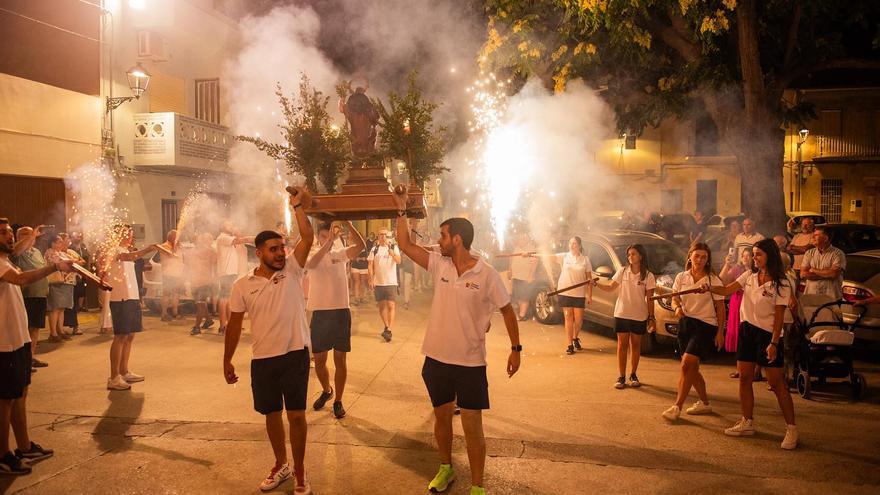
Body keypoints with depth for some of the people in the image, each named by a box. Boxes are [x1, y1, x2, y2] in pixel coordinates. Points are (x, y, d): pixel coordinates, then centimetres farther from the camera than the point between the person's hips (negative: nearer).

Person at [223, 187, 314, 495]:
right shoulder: (242, 285, 0)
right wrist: (227, 361, 8)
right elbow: (234, 324, 6)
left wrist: (297, 207, -22)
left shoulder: (292, 270, -2)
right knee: (272, 415, 15)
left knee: (296, 414, 2)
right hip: (262, 359, 2)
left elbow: (308, 238, -16)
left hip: (295, 354, -2)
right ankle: (280, 465, 35)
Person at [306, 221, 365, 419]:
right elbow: (311, 264, -25)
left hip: (341, 311, 0)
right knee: (319, 359, 10)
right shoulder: (312, 255, 0)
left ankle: (338, 401, 16)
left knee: (340, 359, 5)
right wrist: (329, 242, -35)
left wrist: (348, 224, -27)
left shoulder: (341, 253, 2)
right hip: (320, 313, 0)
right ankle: (326, 391, 37)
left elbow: (361, 246, -17)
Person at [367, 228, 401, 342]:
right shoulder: (374, 249, 6)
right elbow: (370, 265, 4)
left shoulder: (394, 247, 1)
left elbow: (398, 261, -14)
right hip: (378, 282, 3)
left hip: (391, 282, -2)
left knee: (390, 306, -9)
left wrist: (391, 253, -32)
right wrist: (371, 279, -6)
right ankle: (386, 326, 29)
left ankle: (389, 331, -12)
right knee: (381, 306, 11)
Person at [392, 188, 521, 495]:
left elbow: (507, 310, -3)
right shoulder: (439, 264, 0)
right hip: (436, 358, 5)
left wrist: (515, 349, -4)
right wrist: (402, 210, -1)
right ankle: (446, 468, 40)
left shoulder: (486, 274, -12)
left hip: (470, 363, -4)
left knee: (472, 426, 2)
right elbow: (405, 244, 3)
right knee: (441, 416, 19)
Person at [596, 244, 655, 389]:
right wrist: (597, 284, -16)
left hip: (639, 316, -1)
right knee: (622, 345, 3)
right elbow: (610, 287, 1)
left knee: (635, 345, 11)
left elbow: (649, 299, -2)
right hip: (621, 313, 1)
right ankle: (621, 377, 7)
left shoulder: (648, 276, -4)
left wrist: (651, 318, -3)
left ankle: (633, 375, 24)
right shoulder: (622, 272, 1)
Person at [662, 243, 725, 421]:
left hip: (706, 326, -5)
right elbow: (675, 299, 8)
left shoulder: (714, 280, -5)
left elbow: (720, 308, -1)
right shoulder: (681, 277, 5)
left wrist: (720, 332, -4)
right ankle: (704, 403, 32)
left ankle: (677, 406, -9)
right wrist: (677, 307, -15)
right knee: (692, 367, 14)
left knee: (686, 365, -16)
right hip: (685, 324, 5)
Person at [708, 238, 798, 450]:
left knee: (776, 382, -4)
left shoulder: (781, 284, -9)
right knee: (744, 377, 8)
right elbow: (726, 290, -2)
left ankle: (791, 428, 5)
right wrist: (709, 288, -21)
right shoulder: (749, 276, 6)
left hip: (767, 333, -6)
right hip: (746, 329, 6)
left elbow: (778, 316, -12)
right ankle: (747, 423, 19)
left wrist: (774, 343, -17)